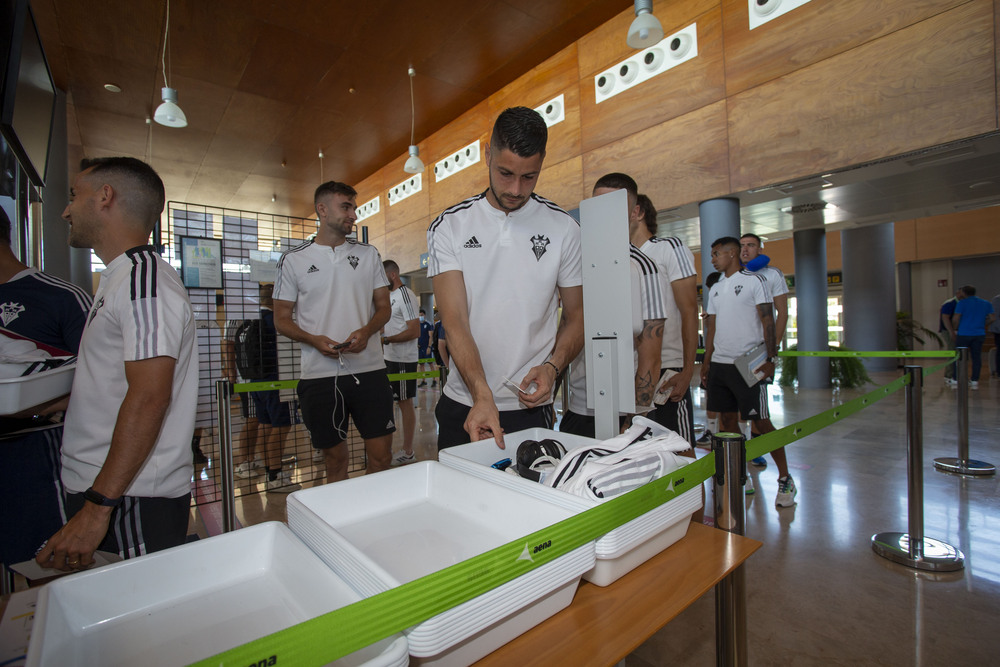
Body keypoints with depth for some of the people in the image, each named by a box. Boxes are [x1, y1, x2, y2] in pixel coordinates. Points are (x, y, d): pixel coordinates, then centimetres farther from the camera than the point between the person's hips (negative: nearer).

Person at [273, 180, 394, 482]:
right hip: (319, 375, -1)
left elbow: (383, 307, 11)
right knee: (335, 458, 11)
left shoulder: (368, 254, 10)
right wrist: (314, 339, -13)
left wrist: (366, 331, -11)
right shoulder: (294, 260, 5)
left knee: (381, 455, 2)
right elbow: (281, 318, 7)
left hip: (369, 369, 1)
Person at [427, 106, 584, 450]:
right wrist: (481, 393, -25)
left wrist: (552, 366, -14)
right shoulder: (448, 227, -3)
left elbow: (577, 316, 5)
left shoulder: (563, 228, 0)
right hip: (463, 404, 1)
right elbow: (454, 321, -12)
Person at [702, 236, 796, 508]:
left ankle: (785, 479, 13)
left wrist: (771, 358, -15)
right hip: (719, 363, 6)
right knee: (728, 419, 9)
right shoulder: (716, 288, 16)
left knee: (761, 422, -3)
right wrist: (706, 361, 13)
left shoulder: (753, 281, -2)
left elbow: (768, 321, -7)